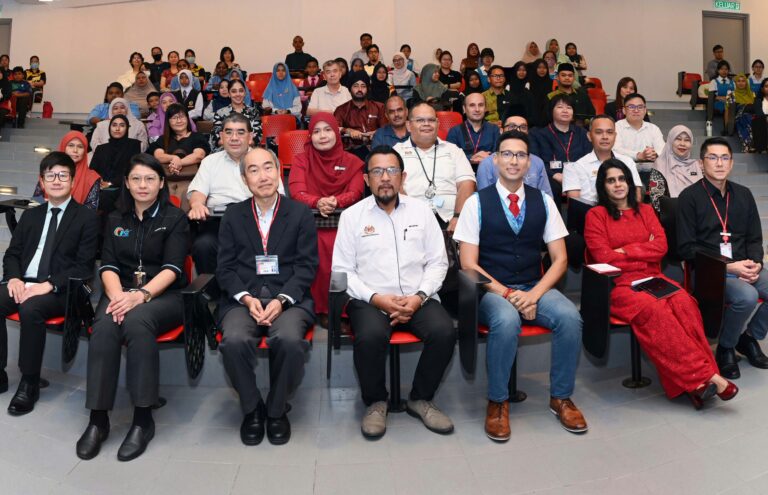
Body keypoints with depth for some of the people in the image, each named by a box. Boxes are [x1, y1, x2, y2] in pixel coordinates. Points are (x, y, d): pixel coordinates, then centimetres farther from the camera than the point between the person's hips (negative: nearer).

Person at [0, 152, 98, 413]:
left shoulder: (87, 218, 2)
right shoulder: (30, 215, 20)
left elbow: (84, 266, -6)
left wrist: (49, 284, -19)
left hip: (60, 290, -5)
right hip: (23, 283, 5)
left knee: (30, 309, -34)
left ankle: (29, 383, -19)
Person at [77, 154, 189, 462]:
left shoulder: (175, 219, 3)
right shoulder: (115, 220, 16)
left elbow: (172, 268, -8)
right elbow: (108, 265, 6)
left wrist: (142, 294, -24)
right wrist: (117, 295, -15)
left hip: (163, 296, -3)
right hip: (121, 293, 3)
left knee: (136, 321, -36)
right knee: (104, 326, -31)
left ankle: (143, 419, -28)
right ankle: (98, 418, -24)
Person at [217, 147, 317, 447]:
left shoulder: (300, 214, 8)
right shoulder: (233, 216, 13)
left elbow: (306, 266, 1)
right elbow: (226, 268, 8)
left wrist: (281, 300, -13)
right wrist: (247, 299, -10)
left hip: (289, 297, -1)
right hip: (243, 298, 2)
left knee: (289, 340, -33)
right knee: (234, 341, -30)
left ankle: (277, 410, -4)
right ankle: (251, 409, -2)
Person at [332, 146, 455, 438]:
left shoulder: (421, 211, 11)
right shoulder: (352, 216, 6)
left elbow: (438, 262, 9)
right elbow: (342, 269, 2)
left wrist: (419, 297, -8)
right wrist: (375, 298, -12)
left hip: (417, 299, 2)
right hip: (369, 300, -2)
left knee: (444, 332, -26)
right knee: (371, 336, -33)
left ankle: (421, 399, 1)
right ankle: (375, 403, -3)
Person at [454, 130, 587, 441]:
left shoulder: (543, 202, 8)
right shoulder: (477, 202, -1)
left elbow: (559, 259, 6)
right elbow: (469, 264, -6)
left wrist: (534, 295, -11)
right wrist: (508, 294, -16)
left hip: (535, 288, 3)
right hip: (492, 290, -3)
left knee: (569, 317, -26)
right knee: (507, 320, -35)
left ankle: (560, 397, -2)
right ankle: (497, 402, -12)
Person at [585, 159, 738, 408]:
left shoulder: (645, 210, 18)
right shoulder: (596, 215, 5)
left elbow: (661, 246, 5)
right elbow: (604, 257, -6)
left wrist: (625, 251, -5)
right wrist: (644, 250, -1)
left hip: (652, 279, 4)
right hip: (618, 284, -4)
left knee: (683, 302, -28)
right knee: (653, 309, -33)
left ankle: (694, 381, -29)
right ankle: (705, 375, -29)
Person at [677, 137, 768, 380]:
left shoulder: (743, 194, 15)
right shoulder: (689, 197, -3)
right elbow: (687, 248, -9)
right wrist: (729, 267, -15)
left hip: (744, 267, 6)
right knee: (747, 296, -31)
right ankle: (725, 349, -3)